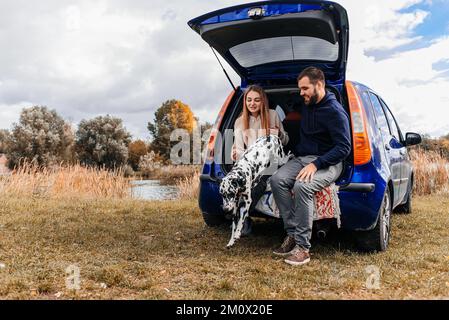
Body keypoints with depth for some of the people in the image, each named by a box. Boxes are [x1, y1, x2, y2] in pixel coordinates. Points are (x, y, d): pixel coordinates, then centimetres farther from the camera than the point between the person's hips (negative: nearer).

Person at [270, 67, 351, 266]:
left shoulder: (335, 111, -12)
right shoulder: (306, 106, 13)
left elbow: (344, 147, -17)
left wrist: (316, 165, -25)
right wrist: (296, 152, 19)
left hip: (328, 163, -7)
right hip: (303, 158, 7)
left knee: (302, 186, -35)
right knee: (277, 180, -21)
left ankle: (302, 247, -29)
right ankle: (292, 234, -18)